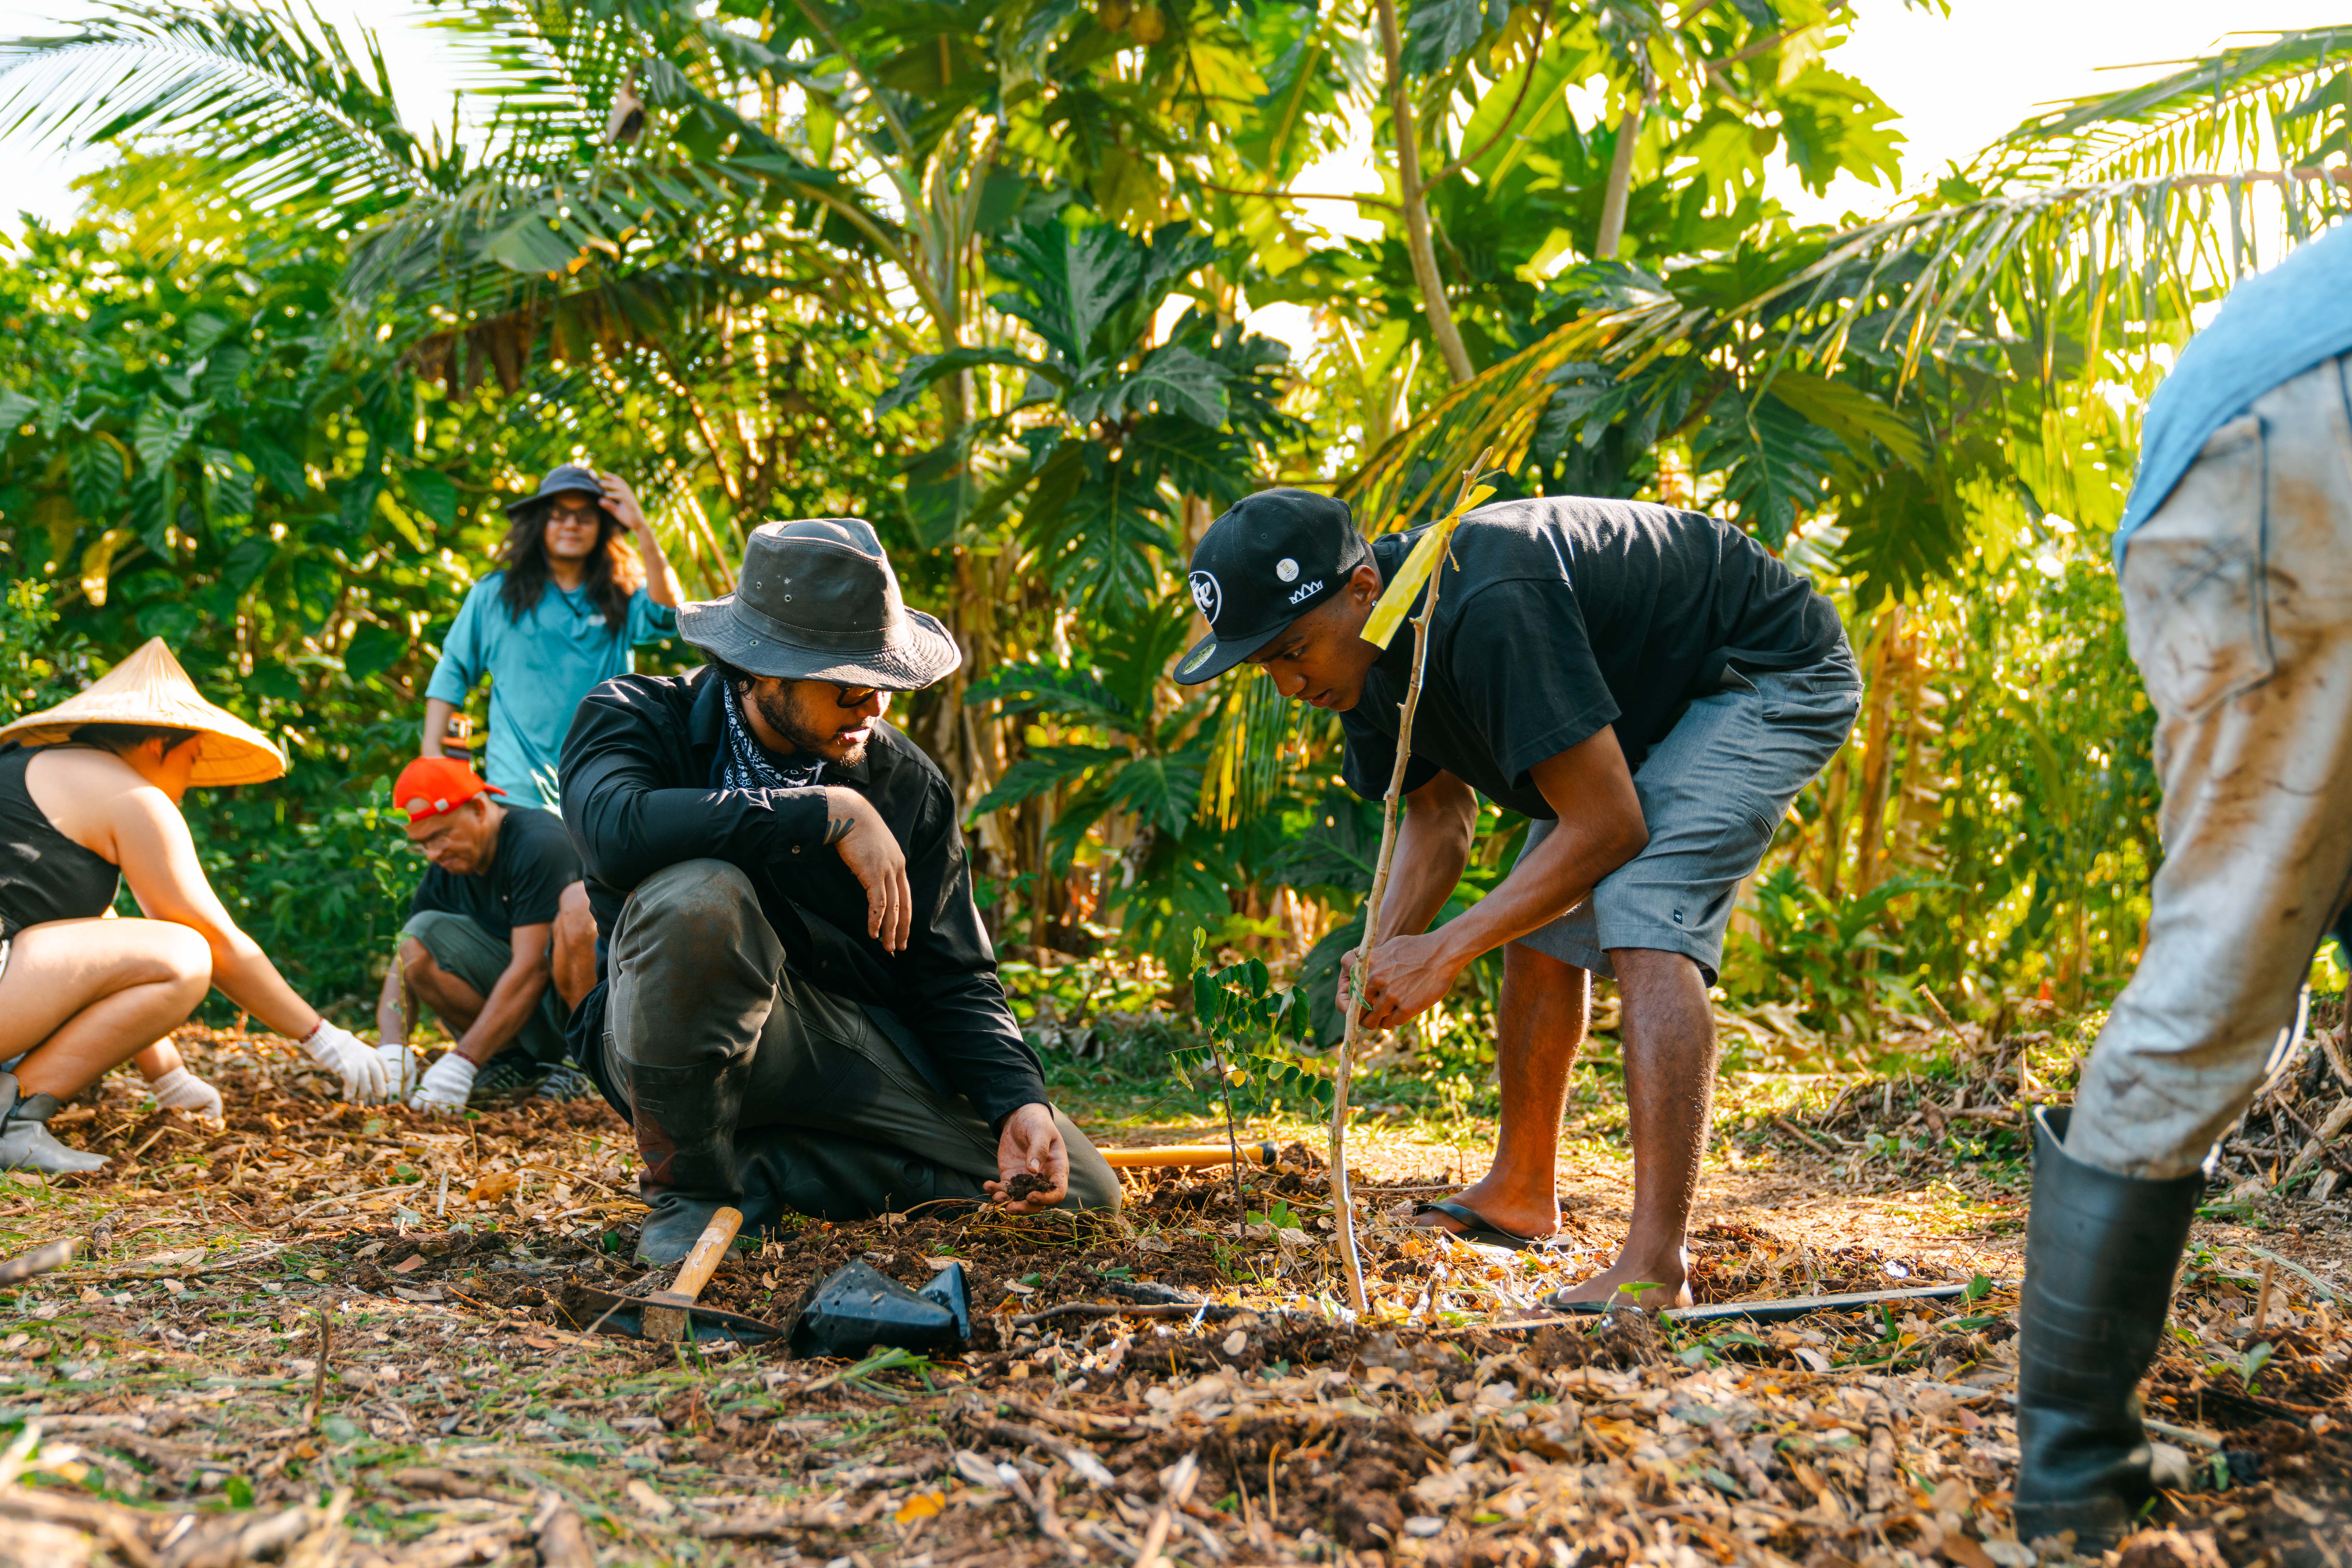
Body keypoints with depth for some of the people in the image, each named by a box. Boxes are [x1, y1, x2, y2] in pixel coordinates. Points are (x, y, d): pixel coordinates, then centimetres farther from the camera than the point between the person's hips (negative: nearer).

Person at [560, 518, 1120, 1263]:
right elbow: (615, 830, -33)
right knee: (695, 896, -37)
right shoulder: (638, 719, -9)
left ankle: (763, 1166, -2)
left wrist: (1020, 1103, -16)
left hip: (856, 1045, 4)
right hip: (685, 1040, -4)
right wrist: (828, 813, -30)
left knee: (1081, 1194, -8)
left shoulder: (908, 785, 1)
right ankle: (690, 1187, -15)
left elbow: (954, 982, 3)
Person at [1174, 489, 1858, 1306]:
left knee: (1645, 928, -26)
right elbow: (1440, 810, 5)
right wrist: (1387, 949, -12)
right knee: (1540, 933, 10)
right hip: (1650, 703, 9)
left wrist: (1445, 951, -28)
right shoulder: (1371, 644, -8)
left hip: (1776, 679, -9)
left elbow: (1607, 826, -32)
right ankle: (1520, 1193, 28)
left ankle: (1654, 1267, -27)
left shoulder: (1487, 611, -38)